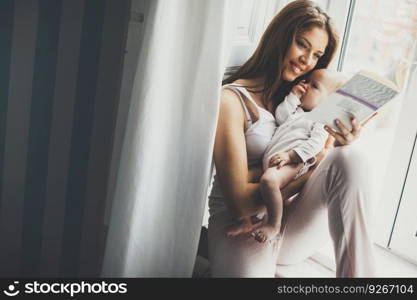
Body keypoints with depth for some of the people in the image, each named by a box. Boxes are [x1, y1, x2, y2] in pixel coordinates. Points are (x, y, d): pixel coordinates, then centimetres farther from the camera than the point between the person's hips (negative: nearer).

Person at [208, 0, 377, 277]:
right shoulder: (231, 100, -9)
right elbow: (240, 202, -15)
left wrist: (340, 146, -15)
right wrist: (312, 166, -14)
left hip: (295, 230, 6)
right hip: (242, 224, -5)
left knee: (350, 158, -23)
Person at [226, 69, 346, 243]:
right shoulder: (297, 111, 29)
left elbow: (316, 143, -11)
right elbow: (280, 116, 16)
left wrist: (290, 155, -21)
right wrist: (293, 96, 14)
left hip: (291, 163, -9)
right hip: (270, 162, 9)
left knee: (268, 179, -37)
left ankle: (274, 225, -22)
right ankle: (247, 222, 11)